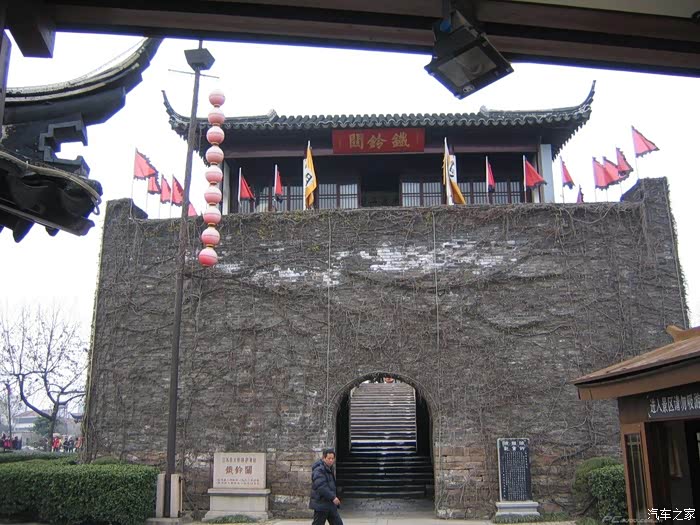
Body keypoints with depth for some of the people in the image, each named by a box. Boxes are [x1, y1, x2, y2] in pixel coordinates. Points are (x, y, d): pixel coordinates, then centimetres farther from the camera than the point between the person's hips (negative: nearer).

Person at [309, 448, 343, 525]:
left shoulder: (329, 469, 15)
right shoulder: (319, 470, -18)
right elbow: (321, 487, -27)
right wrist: (333, 497, -27)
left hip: (330, 504, 10)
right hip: (321, 504, -10)